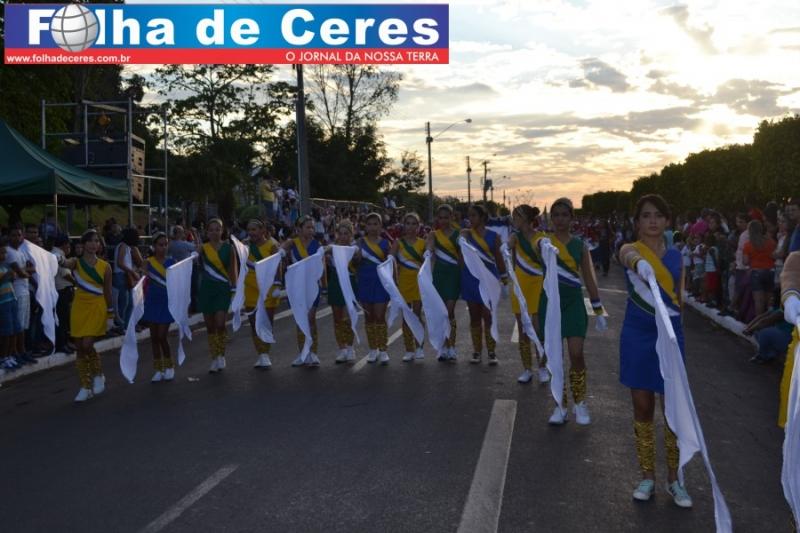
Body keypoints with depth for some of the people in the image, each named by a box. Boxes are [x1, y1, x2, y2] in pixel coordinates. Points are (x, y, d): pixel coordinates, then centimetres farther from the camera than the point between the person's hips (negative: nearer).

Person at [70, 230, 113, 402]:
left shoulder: (105, 266, 2)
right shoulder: (75, 263, 3)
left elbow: (107, 291, 8)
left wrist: (110, 310, 11)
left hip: (97, 307, -2)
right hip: (79, 307, 2)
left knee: (87, 345, -15)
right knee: (80, 348, 5)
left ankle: (98, 375, 11)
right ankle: (85, 387, 15)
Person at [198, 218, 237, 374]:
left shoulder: (228, 248, 2)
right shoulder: (203, 248, 4)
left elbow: (232, 270, 5)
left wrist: (234, 288, 1)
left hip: (223, 289, -2)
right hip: (206, 289, 2)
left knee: (220, 324, -14)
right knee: (210, 327, 6)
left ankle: (221, 355, 7)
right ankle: (214, 359, 17)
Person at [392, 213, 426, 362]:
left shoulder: (422, 243, 3)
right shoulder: (398, 242, 1)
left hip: (419, 281, 0)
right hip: (403, 281, 0)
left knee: (417, 314, -4)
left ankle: (418, 347, 7)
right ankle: (409, 350, 11)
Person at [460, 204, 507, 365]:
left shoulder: (493, 236, 1)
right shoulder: (466, 233, 4)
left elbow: (498, 258, 6)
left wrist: (504, 277, 7)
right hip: (470, 278, 2)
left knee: (488, 316, -3)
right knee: (474, 316, 7)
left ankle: (491, 351, 5)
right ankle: (476, 350, 15)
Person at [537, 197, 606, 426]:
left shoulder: (579, 245, 4)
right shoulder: (543, 241, 0)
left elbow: (589, 279, 8)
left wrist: (598, 310, 7)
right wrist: (544, 249, -46)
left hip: (573, 302, 0)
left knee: (576, 353, -8)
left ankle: (580, 402, 11)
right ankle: (561, 405, 16)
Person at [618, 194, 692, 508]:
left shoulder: (676, 256, 5)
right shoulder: (630, 250, -6)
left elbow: (678, 296, 13)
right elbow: (632, 259, -33)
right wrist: (640, 265, -56)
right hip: (637, 337, -2)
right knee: (642, 409, 7)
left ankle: (674, 480, 20)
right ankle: (647, 477, 22)